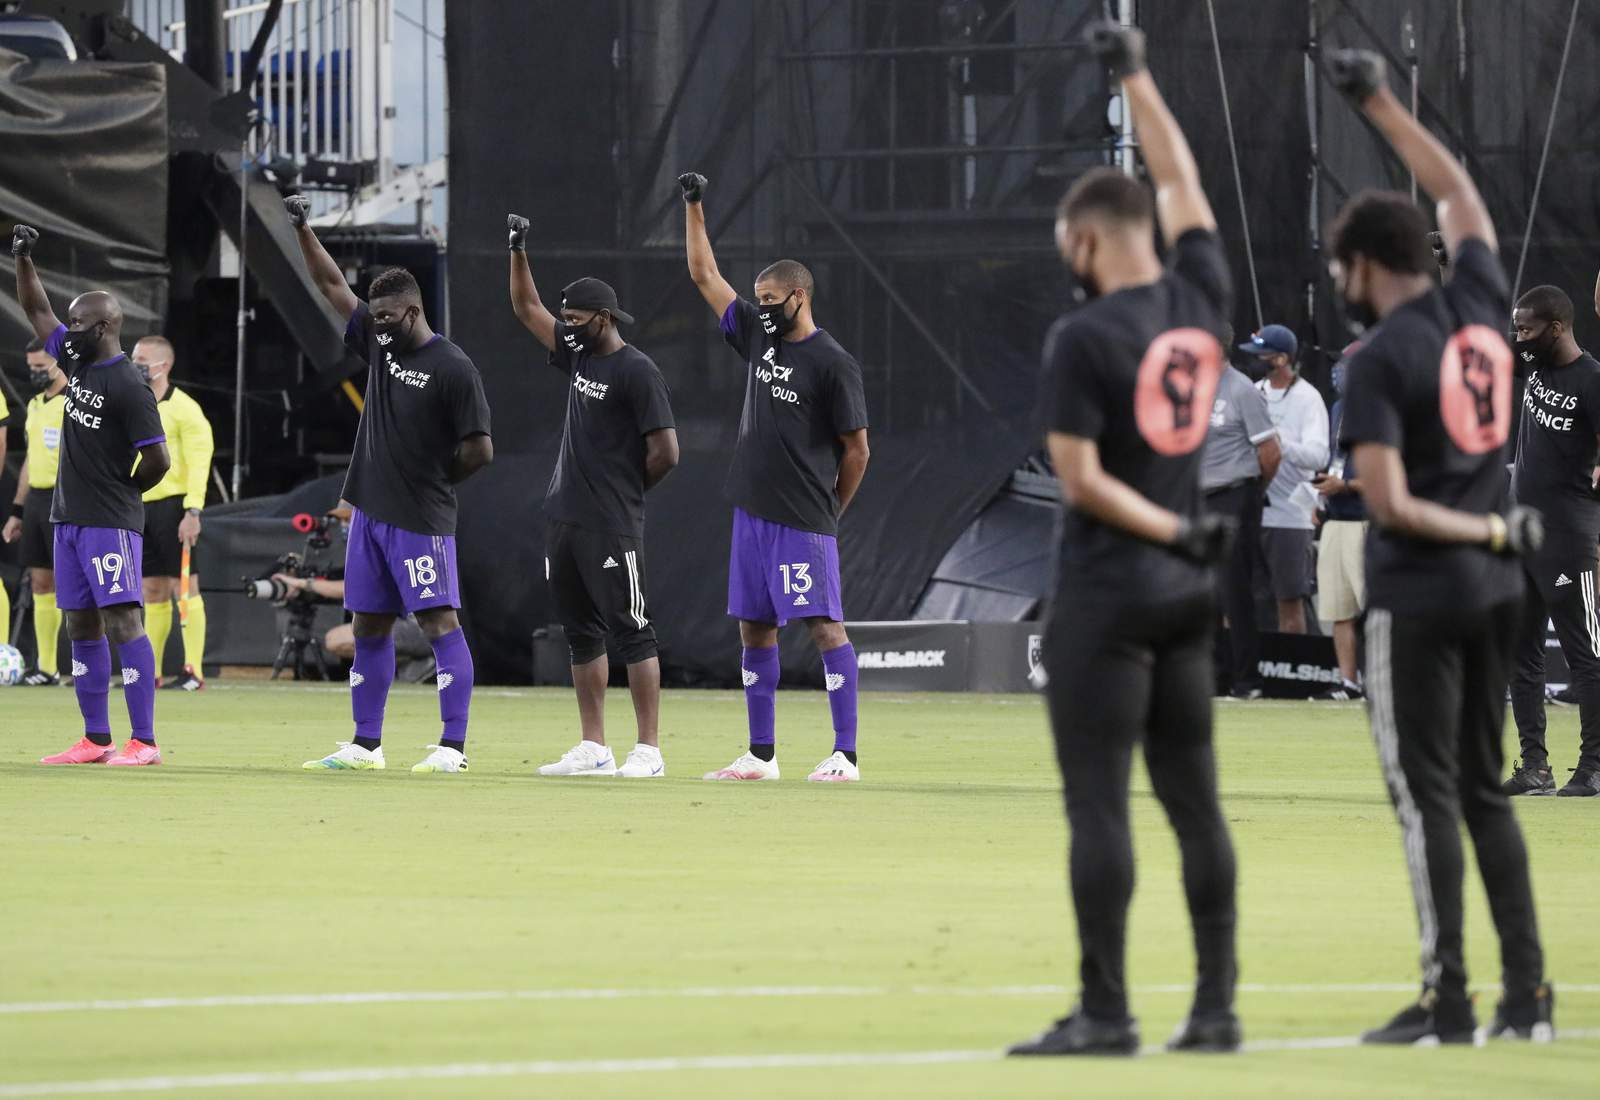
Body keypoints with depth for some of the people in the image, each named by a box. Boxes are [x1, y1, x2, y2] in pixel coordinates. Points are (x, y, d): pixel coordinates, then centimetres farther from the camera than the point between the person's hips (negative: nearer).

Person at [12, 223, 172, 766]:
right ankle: (96, 740, 14)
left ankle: (144, 742, -15)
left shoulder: (128, 387, -15)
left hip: (110, 523, -9)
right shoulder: (77, 363, 10)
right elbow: (36, 311, 20)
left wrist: (123, 493, -1)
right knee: (82, 628, 10)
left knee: (122, 621, -12)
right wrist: (23, 258, 10)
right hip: (69, 517, 9)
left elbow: (157, 461, -16)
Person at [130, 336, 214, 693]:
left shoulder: (183, 409, -7)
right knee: (153, 591, 8)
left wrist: (192, 512, -21)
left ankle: (194, 672, -9)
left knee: (184, 586, -8)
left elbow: (198, 463, -13)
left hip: (173, 505, -7)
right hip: (142, 508, 7)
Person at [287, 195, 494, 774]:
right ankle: (366, 744, 18)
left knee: (439, 622, -9)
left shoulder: (452, 368, -11)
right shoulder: (379, 345, 10)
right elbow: (333, 285, 14)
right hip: (371, 510, 8)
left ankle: (453, 747, -13)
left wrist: (434, 483, -1)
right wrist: (302, 230, 7)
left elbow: (479, 450, -13)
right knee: (369, 628, 11)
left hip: (420, 520, -8)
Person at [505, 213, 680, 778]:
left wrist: (626, 492, -2)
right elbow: (526, 308, 22)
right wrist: (517, 251, 11)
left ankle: (648, 750, -8)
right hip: (564, 519, 9)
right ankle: (593, 748, 14)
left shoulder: (637, 372, -12)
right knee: (582, 633, 10)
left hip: (612, 528, -9)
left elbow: (665, 453, -15)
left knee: (631, 631, -7)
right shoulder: (578, 356, 13)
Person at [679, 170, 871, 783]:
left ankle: (846, 756, -11)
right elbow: (704, 275, 18)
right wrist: (693, 206, 14)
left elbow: (856, 450, -6)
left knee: (824, 626, -9)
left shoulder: (833, 364, -9)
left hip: (803, 519, -8)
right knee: (754, 629, 10)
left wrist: (829, 512, -2)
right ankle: (761, 755, 17)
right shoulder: (759, 338, 11)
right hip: (752, 511, 8)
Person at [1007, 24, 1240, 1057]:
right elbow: (1180, 178, 18)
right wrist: (1136, 75, 25)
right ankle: (1216, 1007, 8)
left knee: (1098, 800, -4)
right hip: (1188, 597, 7)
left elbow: (1081, 478, -16)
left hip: (1109, 594, -7)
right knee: (1195, 799, 8)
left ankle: (1106, 1011, -5)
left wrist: (1178, 534, -9)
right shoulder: (1203, 300, 3)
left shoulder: (1086, 337, -13)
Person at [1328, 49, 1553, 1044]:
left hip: (1419, 597, -7)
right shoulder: (1482, 305, 4)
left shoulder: (1382, 358, -14)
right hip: (1496, 590, 7)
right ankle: (1527, 992, 10)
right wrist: (1380, 104, 27)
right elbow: (1459, 191, 22)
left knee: (1427, 794, -3)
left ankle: (1448, 1001, -4)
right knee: (1484, 790, 13)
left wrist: (1492, 531, -9)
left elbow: (1389, 505, -20)